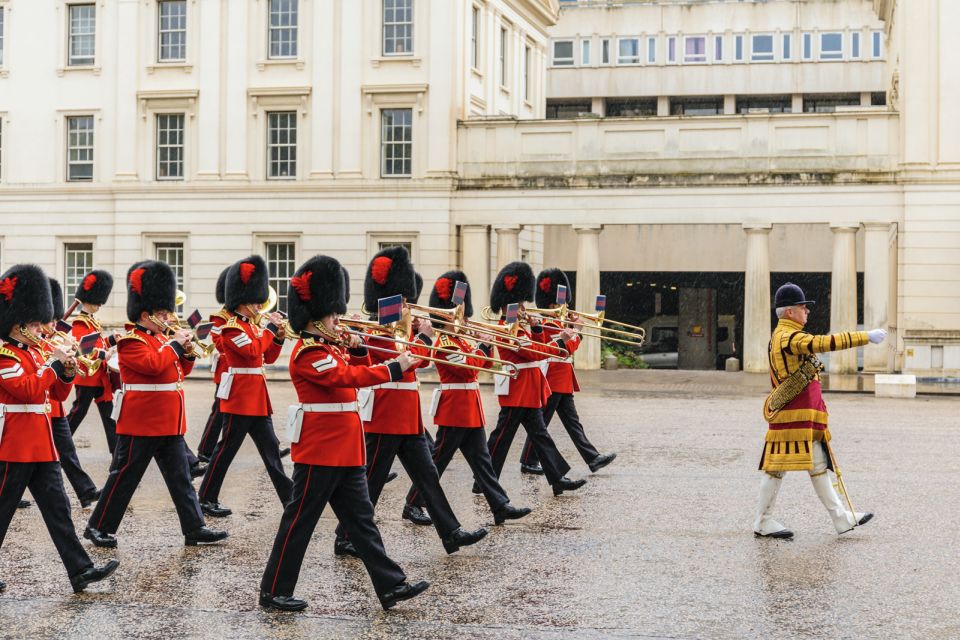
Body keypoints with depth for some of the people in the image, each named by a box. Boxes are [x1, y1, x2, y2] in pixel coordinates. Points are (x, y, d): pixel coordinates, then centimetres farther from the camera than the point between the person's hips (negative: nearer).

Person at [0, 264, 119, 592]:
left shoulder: (34, 352, 14)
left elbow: (58, 394, 16)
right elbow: (28, 390, -24)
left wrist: (67, 371, -3)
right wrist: (54, 363, -18)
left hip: (42, 447, 9)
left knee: (58, 509, 4)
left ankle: (80, 571, 2)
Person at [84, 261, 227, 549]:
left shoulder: (161, 338, 15)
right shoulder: (131, 341, -12)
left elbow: (179, 371, 19)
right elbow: (152, 364, -27)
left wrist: (187, 353, 0)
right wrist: (174, 344, -16)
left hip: (169, 422, 9)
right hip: (141, 422, -9)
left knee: (181, 477, 8)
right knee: (124, 476, 0)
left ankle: (195, 528, 11)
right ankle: (98, 527, 11)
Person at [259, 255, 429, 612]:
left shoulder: (329, 347, 14)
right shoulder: (309, 353, -16)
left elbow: (355, 371, 24)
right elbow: (348, 377, -26)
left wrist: (357, 350, 5)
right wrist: (395, 368, -25)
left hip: (344, 451, 10)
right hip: (320, 451, -10)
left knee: (361, 520, 9)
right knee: (299, 522, 0)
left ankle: (392, 586, 12)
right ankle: (274, 592, 10)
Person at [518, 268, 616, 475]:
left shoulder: (553, 323, 16)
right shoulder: (549, 324, -16)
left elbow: (569, 347, 20)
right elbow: (569, 347, -22)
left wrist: (574, 329, 7)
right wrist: (576, 329, -8)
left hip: (562, 384, 10)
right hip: (553, 383, -10)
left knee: (573, 423, 8)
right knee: (540, 424, -2)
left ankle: (593, 458, 7)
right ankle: (528, 462, 5)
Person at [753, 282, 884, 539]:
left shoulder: (784, 335, 18)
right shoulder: (788, 336, -15)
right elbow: (824, 343, -28)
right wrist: (866, 337, -26)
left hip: (806, 418, 11)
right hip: (792, 417, -11)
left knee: (818, 466, 10)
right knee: (778, 466, -3)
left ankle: (841, 518, 13)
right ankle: (763, 522, 4)